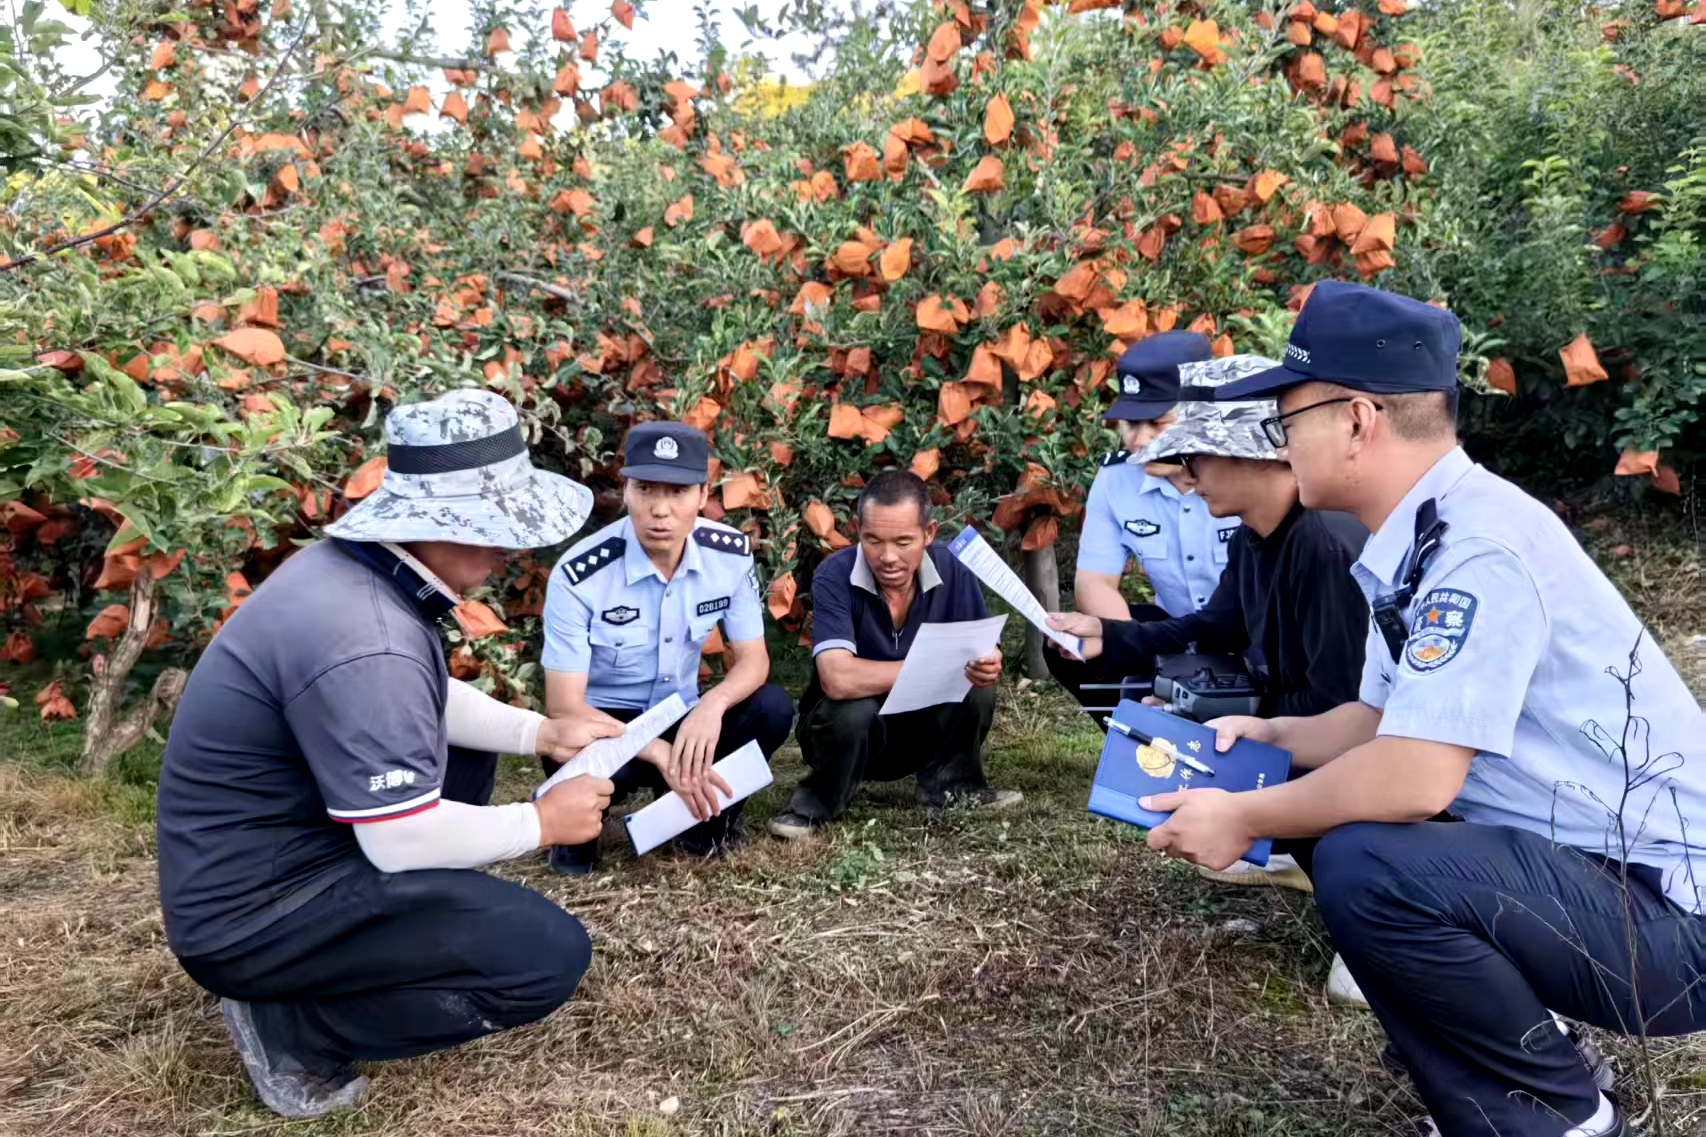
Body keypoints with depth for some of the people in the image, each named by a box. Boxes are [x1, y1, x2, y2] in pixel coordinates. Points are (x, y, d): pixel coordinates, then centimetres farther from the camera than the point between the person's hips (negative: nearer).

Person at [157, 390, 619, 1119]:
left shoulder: (353, 566, -2)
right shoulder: (363, 641, -32)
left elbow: (428, 705, 14)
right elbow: (404, 842, -26)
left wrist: (541, 732, 5)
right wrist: (541, 824, -11)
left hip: (274, 849, 10)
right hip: (254, 910, -9)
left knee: (466, 753, 23)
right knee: (551, 955, -17)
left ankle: (386, 935, 15)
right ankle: (288, 1028, -4)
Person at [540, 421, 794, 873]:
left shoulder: (731, 553, -12)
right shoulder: (580, 575, -24)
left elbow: (753, 659, -9)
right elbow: (563, 705, -23)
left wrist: (713, 705, -33)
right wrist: (661, 754, -36)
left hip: (682, 718, 4)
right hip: (601, 725, -3)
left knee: (772, 707, -24)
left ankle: (705, 818, 3)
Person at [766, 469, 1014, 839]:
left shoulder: (953, 572, -13)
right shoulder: (834, 576, -25)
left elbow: (982, 656, -12)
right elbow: (838, 679, -37)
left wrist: (987, 667, -38)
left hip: (922, 729, 3)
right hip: (847, 724, -3)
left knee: (977, 690, -23)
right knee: (855, 708, -35)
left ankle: (947, 783, 1)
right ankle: (819, 800, -7)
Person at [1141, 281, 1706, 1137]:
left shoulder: (1478, 543, -24)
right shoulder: (1421, 539, 4)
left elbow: (1415, 776, -30)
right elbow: (1386, 720, 18)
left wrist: (1245, 821, -17)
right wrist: (1269, 736, 10)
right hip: (1583, 872, 10)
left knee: (1364, 865, -29)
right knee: (1332, 813, 12)